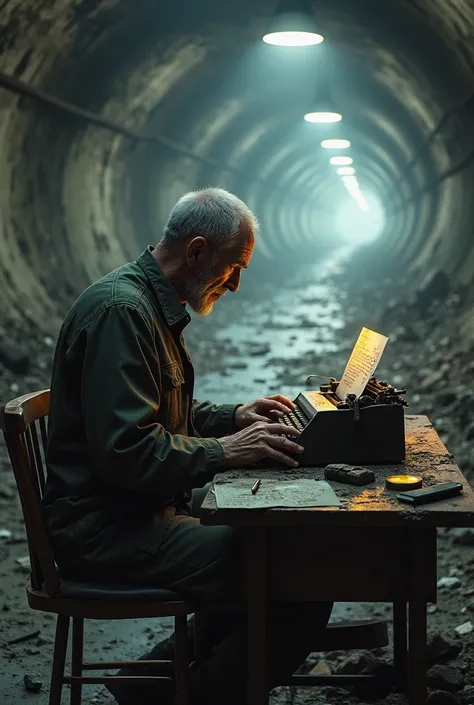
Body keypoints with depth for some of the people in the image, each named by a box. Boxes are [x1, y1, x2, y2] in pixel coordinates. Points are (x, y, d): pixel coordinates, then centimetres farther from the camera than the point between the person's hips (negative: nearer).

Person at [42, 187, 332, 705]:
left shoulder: (154, 304, 15)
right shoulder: (120, 310, -20)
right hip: (103, 528, -11)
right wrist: (224, 450, -17)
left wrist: (233, 417, 11)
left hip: (143, 506, 11)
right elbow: (126, 451, -26)